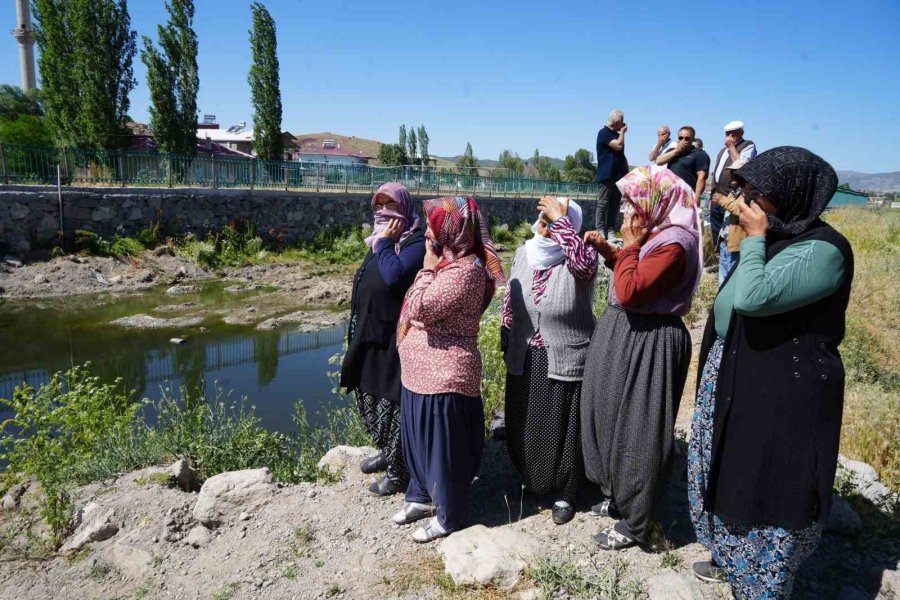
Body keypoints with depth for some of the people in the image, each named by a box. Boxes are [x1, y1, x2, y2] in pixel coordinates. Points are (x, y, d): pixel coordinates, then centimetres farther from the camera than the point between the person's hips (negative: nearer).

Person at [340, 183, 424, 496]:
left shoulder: (416, 244, -14)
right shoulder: (380, 239, 13)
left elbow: (394, 276, -32)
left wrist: (384, 243, -17)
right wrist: (356, 333, 22)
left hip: (395, 340, -9)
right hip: (369, 335, 9)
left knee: (393, 402, -1)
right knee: (368, 394, 20)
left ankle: (398, 472, 15)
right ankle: (387, 451, 40)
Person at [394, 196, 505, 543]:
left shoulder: (464, 269, -21)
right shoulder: (448, 261, 10)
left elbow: (421, 309, -25)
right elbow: (416, 310, 14)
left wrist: (428, 265, -17)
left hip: (444, 377, -10)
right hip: (421, 372, 10)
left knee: (444, 446, 6)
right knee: (420, 439, 23)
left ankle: (448, 516, 24)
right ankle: (422, 496, 43)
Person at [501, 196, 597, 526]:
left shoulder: (578, 260, -16)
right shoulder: (523, 253, 0)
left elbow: (584, 261, -43)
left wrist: (561, 220, -34)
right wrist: (506, 345, 13)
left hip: (565, 360, -5)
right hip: (524, 359, 6)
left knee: (562, 428, 9)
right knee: (523, 426, 19)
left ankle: (565, 494, 31)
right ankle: (530, 480, 44)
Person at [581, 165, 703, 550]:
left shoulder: (673, 244, -23)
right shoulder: (654, 234, 7)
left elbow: (629, 293, -29)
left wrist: (629, 245, -18)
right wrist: (608, 251, 6)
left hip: (649, 343, -10)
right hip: (628, 335, 10)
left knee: (636, 429, 1)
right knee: (616, 418, 20)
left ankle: (636, 522, 18)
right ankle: (619, 496, 39)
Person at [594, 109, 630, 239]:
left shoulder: (617, 134, 20)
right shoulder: (604, 133, -6)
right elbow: (618, 145, -19)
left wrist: (626, 171, 15)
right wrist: (622, 132, -3)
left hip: (618, 175, 8)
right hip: (606, 175, -8)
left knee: (615, 204, 6)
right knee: (603, 204, -7)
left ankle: (611, 231, 9)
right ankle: (600, 232, -7)